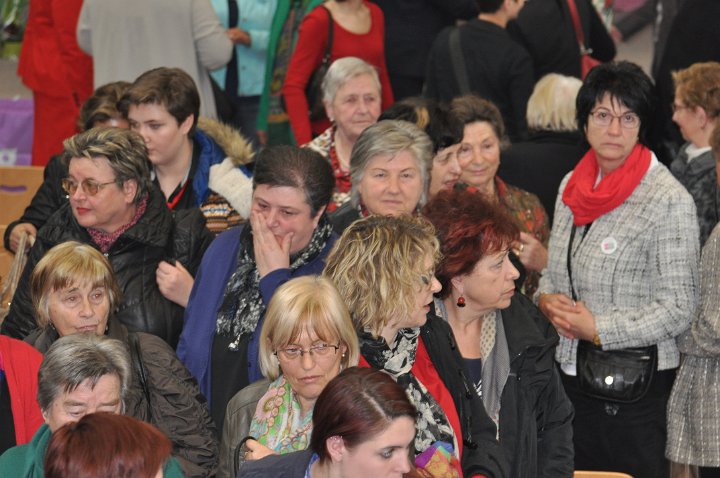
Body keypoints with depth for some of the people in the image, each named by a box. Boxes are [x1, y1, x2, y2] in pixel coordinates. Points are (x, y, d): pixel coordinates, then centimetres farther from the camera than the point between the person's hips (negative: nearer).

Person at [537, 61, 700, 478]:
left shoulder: (669, 200, -13)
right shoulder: (573, 186, 9)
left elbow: (678, 309, -15)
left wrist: (599, 329, -17)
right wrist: (547, 299, -2)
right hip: (572, 373, 7)